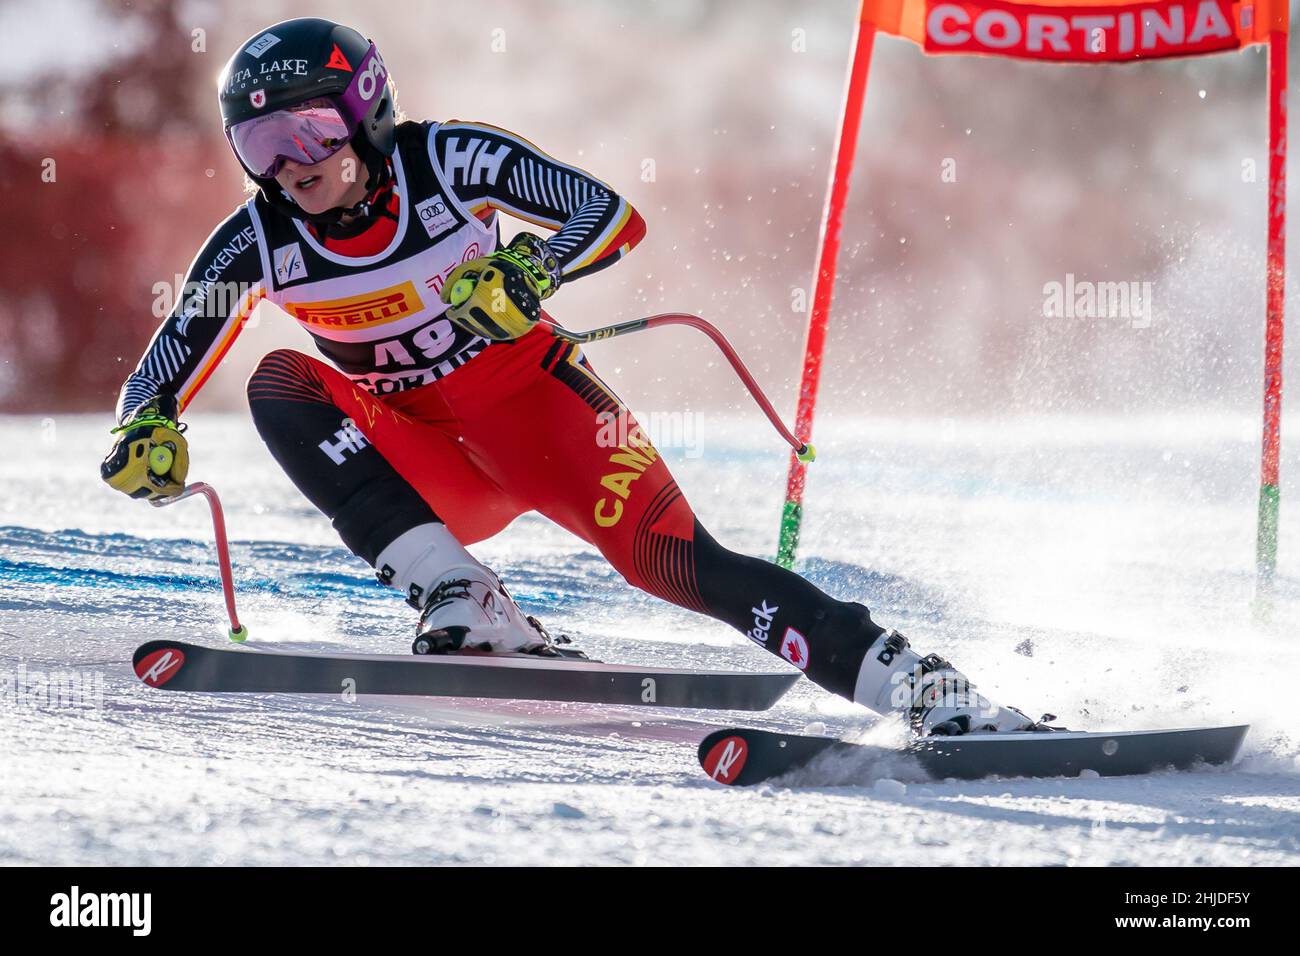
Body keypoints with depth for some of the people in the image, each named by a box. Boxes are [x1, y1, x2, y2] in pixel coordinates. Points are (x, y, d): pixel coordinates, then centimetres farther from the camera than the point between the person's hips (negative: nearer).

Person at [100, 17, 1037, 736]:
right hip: (433, 470, 3)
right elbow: (162, 373, 0)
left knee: (678, 564, -23)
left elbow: (613, 216, -18)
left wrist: (530, 267, -37)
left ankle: (912, 681, -24)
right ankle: (465, 605, -28)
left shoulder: (447, 161, -17)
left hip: (537, 411, -3)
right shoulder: (256, 245, -9)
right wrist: (148, 435, -23)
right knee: (280, 385, -21)